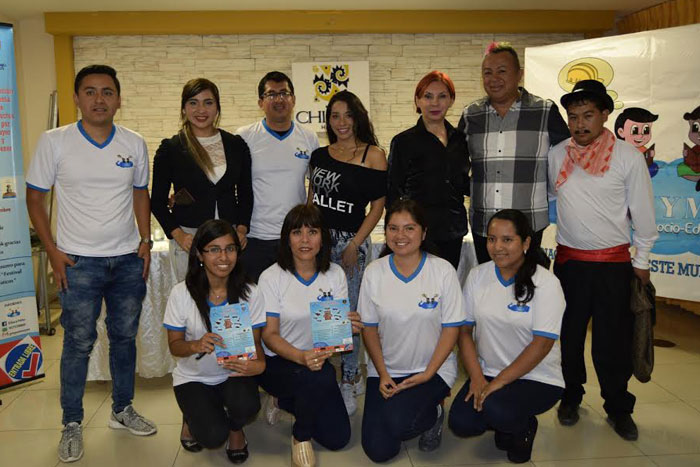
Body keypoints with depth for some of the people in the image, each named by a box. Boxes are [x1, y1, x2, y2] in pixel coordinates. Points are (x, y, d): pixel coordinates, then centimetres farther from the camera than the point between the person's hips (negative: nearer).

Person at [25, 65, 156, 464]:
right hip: (79, 262, -3)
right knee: (79, 343, 4)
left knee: (125, 337, 13)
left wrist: (145, 241, 4)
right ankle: (72, 424, 21)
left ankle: (123, 409, 31)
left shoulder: (135, 144, 3)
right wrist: (53, 251, -6)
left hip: (129, 260, 3)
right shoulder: (55, 142, -5)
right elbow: (35, 198, 0)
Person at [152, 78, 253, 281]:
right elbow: (157, 200, 3)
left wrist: (242, 229, -3)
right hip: (188, 238, -2)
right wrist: (177, 234, -10)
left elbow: (245, 193, 12)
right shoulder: (170, 148, 1)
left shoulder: (236, 145, 7)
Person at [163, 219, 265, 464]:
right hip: (193, 378, -1)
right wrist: (195, 345, -31)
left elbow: (255, 341, -7)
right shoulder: (181, 293, -15)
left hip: (234, 373, 1)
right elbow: (174, 345, -7)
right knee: (213, 437, -21)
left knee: (246, 406, -31)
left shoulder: (249, 292, -13)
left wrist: (259, 363, -30)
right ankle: (193, 416, 18)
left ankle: (235, 428, 9)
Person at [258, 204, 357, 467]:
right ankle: (301, 437, -4)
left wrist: (349, 327, -25)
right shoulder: (271, 277, -14)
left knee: (337, 438, -4)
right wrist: (301, 357, -34)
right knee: (321, 376, -35)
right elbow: (269, 335, -15)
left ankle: (282, 401, 21)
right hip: (277, 363, -4)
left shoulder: (335, 274, -4)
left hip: (316, 361, 4)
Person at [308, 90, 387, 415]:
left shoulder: (373, 155, -4)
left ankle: (349, 380, 19)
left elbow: (378, 206, -6)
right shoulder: (320, 155, 10)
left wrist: (354, 245, -10)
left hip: (350, 242, -4)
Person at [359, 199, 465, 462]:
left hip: (433, 369, -2)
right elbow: (369, 328, 1)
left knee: (397, 423, -27)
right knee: (378, 450, -9)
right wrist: (382, 374, -8)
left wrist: (428, 374, -14)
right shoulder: (374, 272, -3)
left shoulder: (443, 271, -10)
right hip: (385, 370, 3)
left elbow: (451, 329, -7)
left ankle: (433, 414, 7)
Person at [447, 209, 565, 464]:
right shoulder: (477, 275, -1)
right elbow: (464, 330, 1)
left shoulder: (546, 283, -13)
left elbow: (542, 344, -17)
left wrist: (499, 382, -20)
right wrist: (477, 378, -10)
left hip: (537, 378, -4)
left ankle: (524, 426, 6)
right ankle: (504, 421, 16)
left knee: (496, 410, -30)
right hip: (487, 373, 4)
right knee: (460, 423, -17)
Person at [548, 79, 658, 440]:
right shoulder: (556, 156, 0)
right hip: (568, 259, 3)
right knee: (569, 333, 13)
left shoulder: (628, 157, -7)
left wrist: (642, 261, 1)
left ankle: (618, 407, 24)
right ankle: (571, 396, 32)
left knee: (613, 339, 4)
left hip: (614, 262, -2)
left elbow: (643, 212, -2)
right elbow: (544, 193, 15)